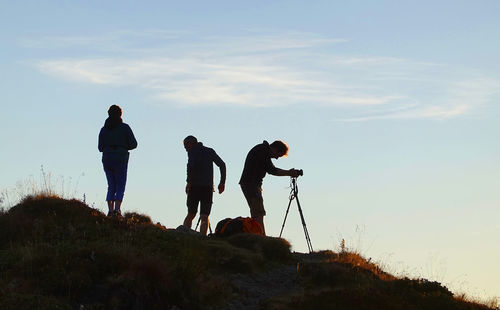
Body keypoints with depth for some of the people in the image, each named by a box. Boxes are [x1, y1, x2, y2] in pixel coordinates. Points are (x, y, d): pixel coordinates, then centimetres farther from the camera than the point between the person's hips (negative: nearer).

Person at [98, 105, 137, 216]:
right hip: (120, 160, -3)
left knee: (111, 186, 13)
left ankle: (110, 210, 0)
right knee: (120, 187, 1)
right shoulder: (125, 127, -2)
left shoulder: (104, 129, 6)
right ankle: (117, 209, -15)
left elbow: (100, 148, 8)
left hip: (107, 160, 3)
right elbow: (133, 144, -2)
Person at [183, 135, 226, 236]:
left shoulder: (192, 151, 2)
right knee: (204, 217, -4)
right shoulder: (210, 151, 17)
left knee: (190, 214, 8)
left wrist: (189, 181, -13)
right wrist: (222, 182, 10)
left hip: (195, 186, -3)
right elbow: (222, 164, 9)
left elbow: (191, 165, -17)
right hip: (208, 187, 3)